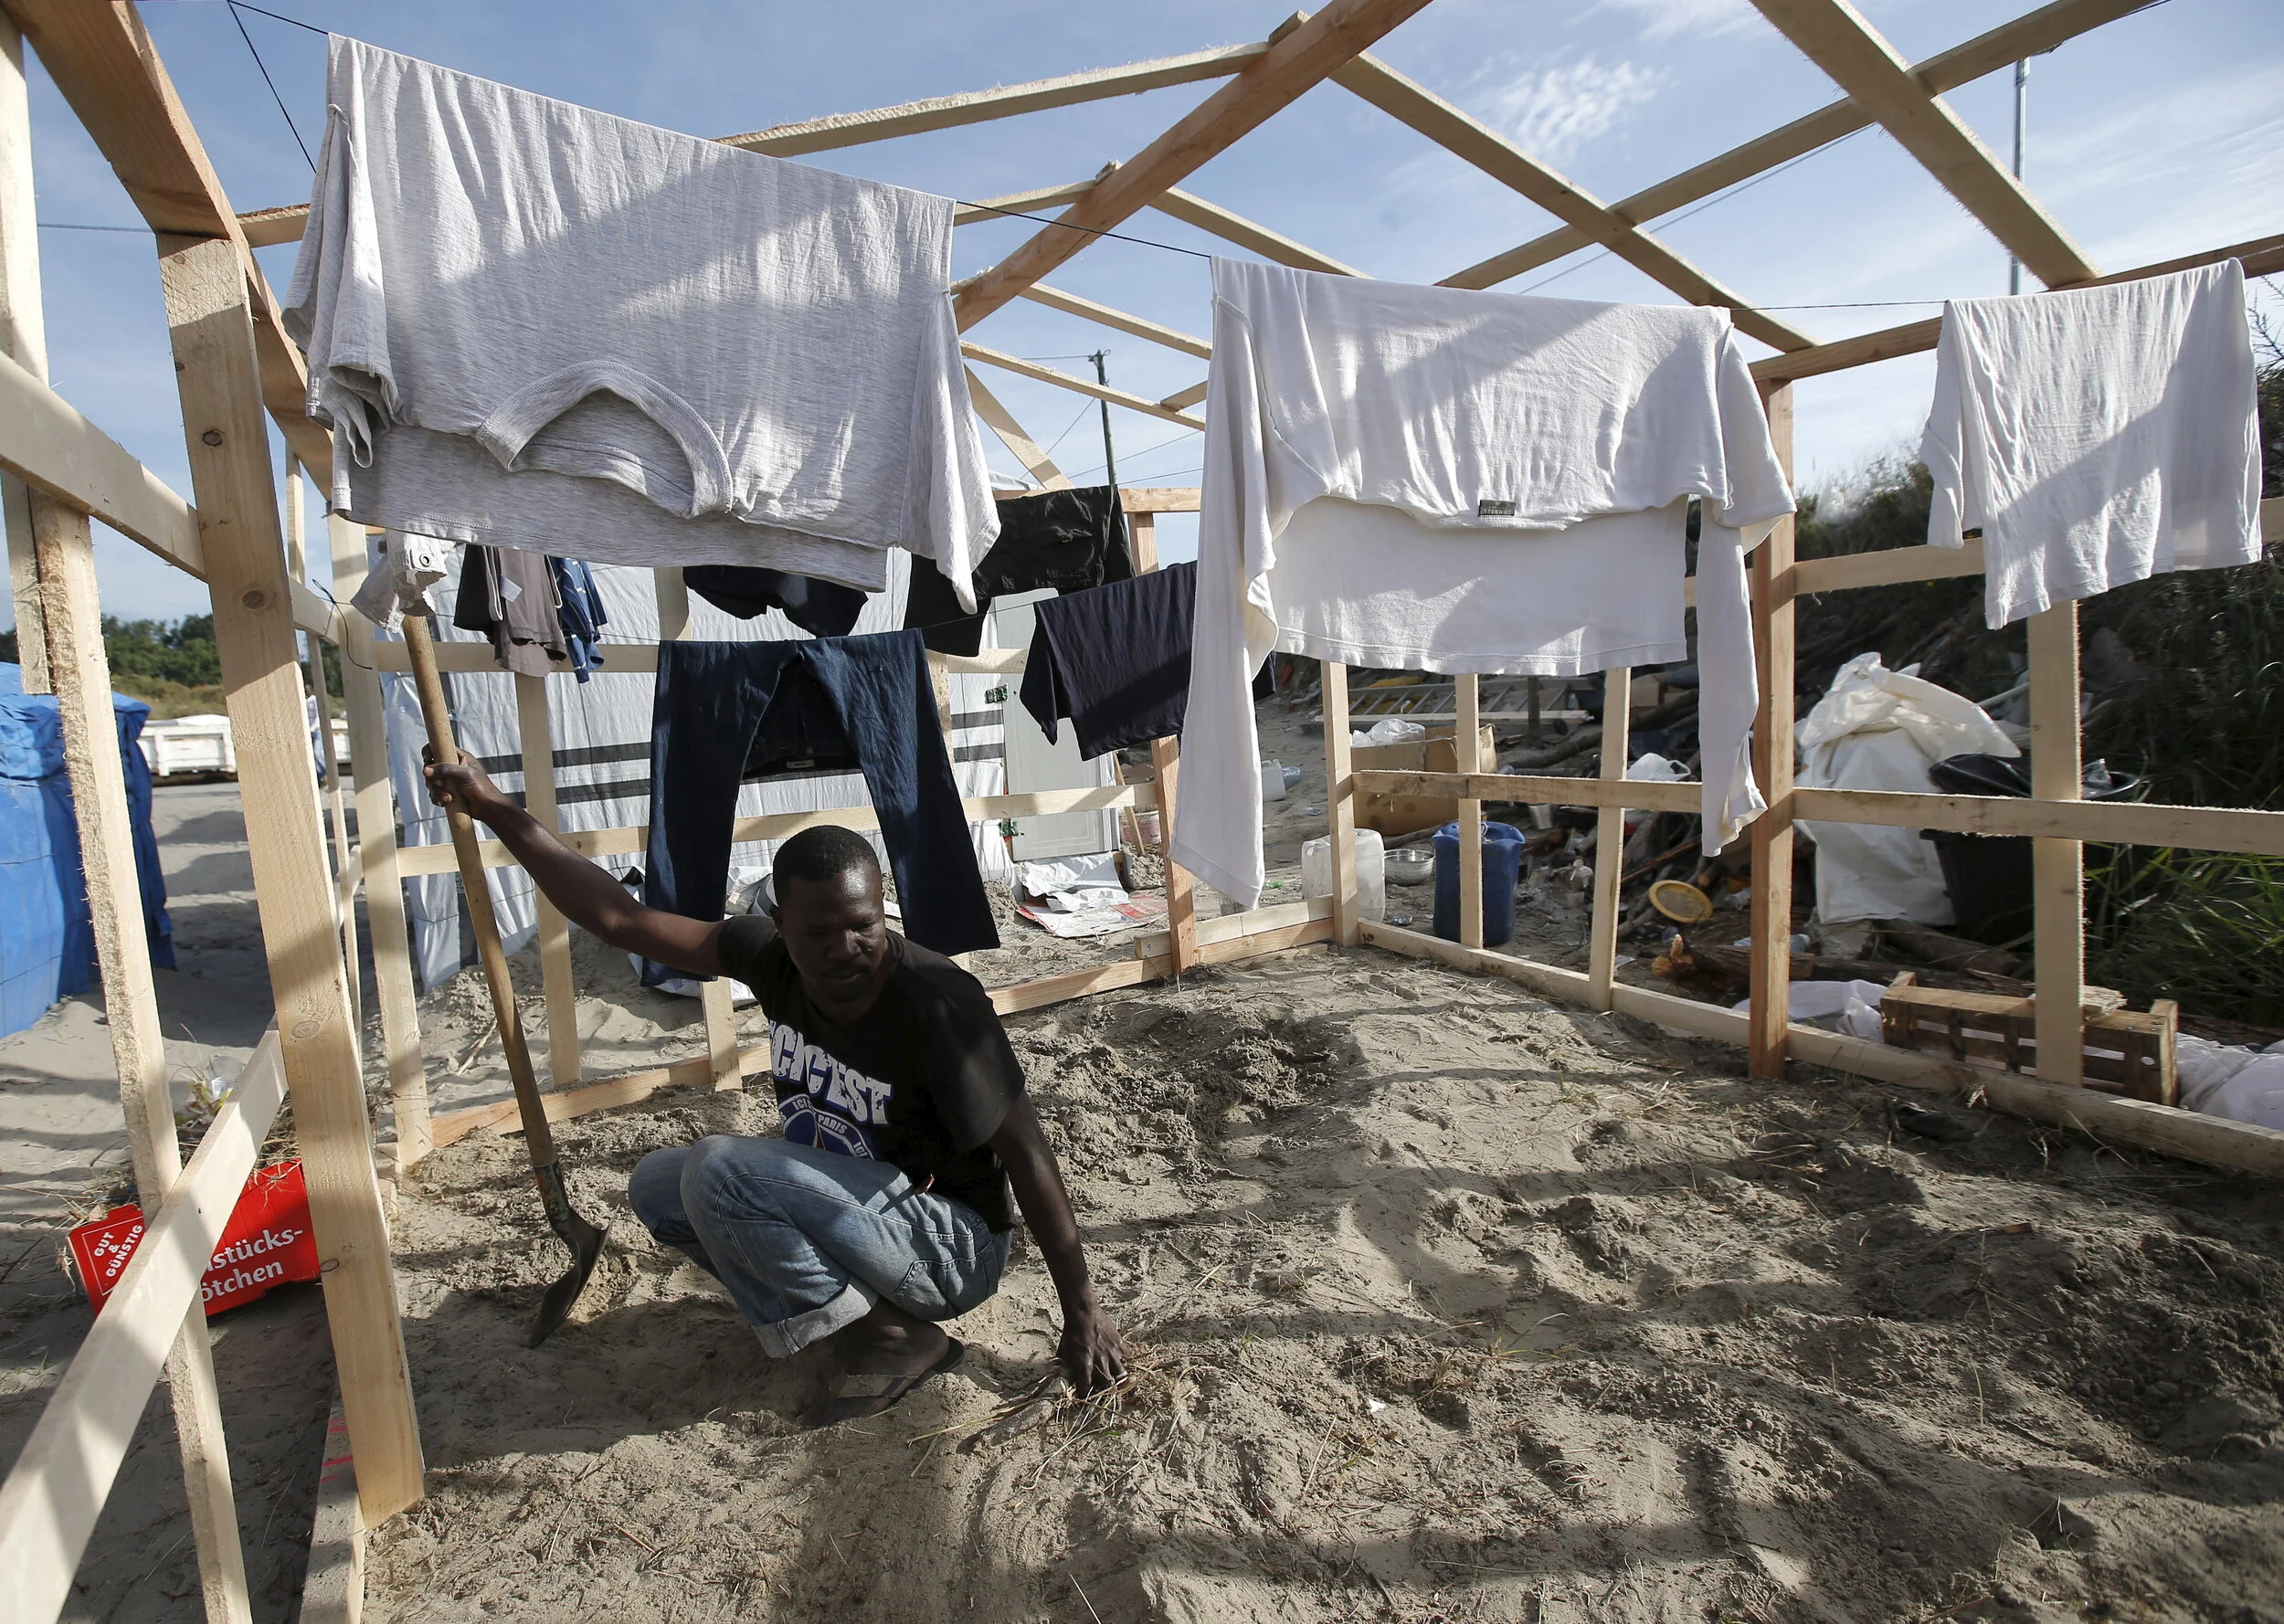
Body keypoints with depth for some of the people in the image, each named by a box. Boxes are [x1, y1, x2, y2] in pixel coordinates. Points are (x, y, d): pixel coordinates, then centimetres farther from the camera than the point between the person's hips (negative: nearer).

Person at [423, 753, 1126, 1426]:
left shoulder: (937, 1000, -29)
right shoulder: (772, 955, -11)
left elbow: (1022, 1149, -24)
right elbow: (620, 918, -7)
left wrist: (1081, 1310, -20)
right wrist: (497, 809, -8)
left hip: (950, 1247, -7)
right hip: (842, 1214, 7)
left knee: (719, 1167, -22)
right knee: (657, 1183, 5)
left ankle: (890, 1336, -9)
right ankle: (857, 1313, 1)